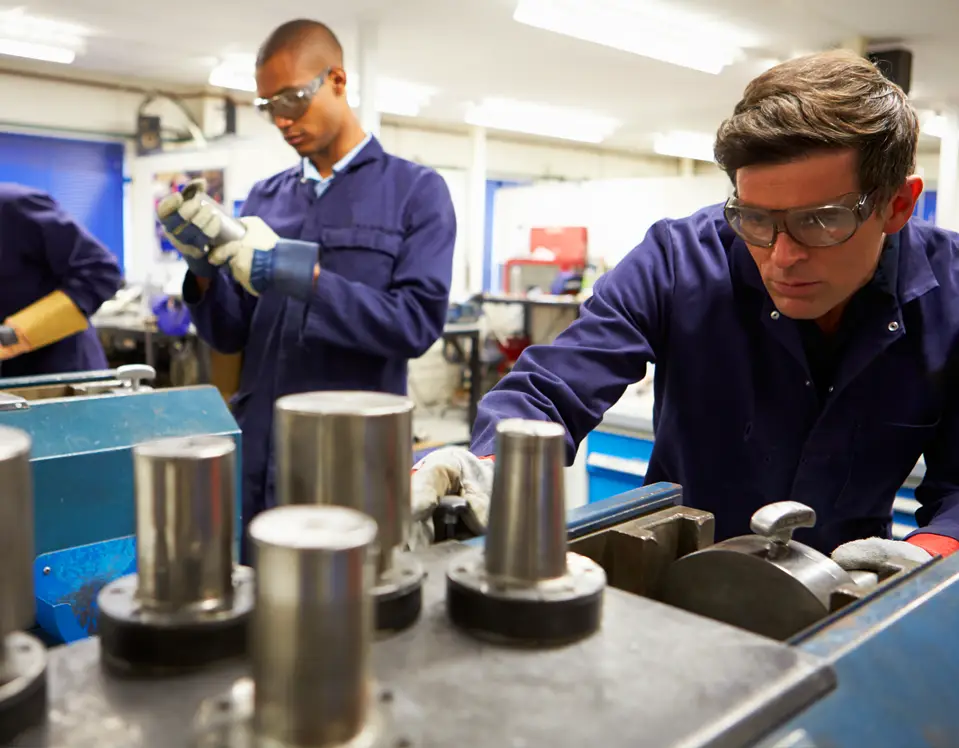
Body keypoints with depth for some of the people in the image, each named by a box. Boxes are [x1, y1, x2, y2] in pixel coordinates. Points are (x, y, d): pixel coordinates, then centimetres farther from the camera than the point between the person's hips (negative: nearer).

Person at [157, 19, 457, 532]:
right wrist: (203, 268, -11)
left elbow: (417, 322, -15)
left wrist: (302, 275, -22)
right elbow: (230, 335, 8)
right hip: (257, 454, 4)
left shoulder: (416, 191, -3)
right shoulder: (264, 197, 10)